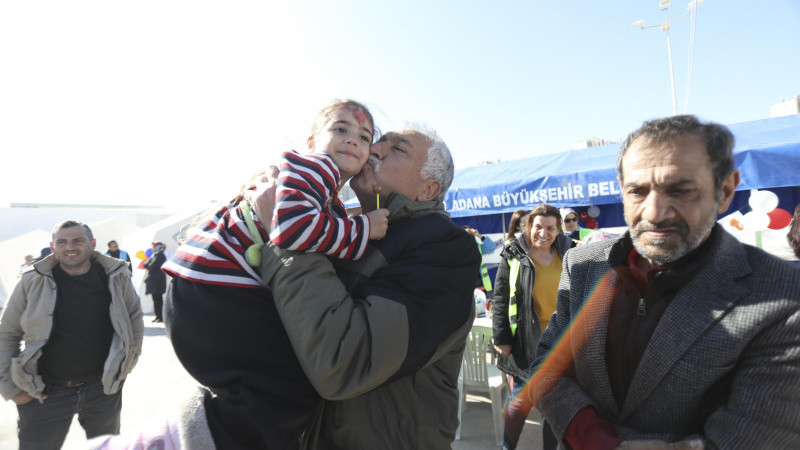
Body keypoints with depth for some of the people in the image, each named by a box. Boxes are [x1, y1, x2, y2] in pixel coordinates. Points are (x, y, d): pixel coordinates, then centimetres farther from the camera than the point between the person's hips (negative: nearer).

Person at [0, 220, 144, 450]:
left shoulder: (115, 277, -5)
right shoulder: (33, 281, -7)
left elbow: (134, 317, 10)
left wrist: (129, 361, 8)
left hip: (103, 387, 2)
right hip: (44, 393, -1)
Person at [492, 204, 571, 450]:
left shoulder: (568, 254, 5)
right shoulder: (514, 255, -6)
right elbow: (501, 299, -6)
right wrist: (501, 337, -10)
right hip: (526, 342, -4)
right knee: (521, 397, 4)